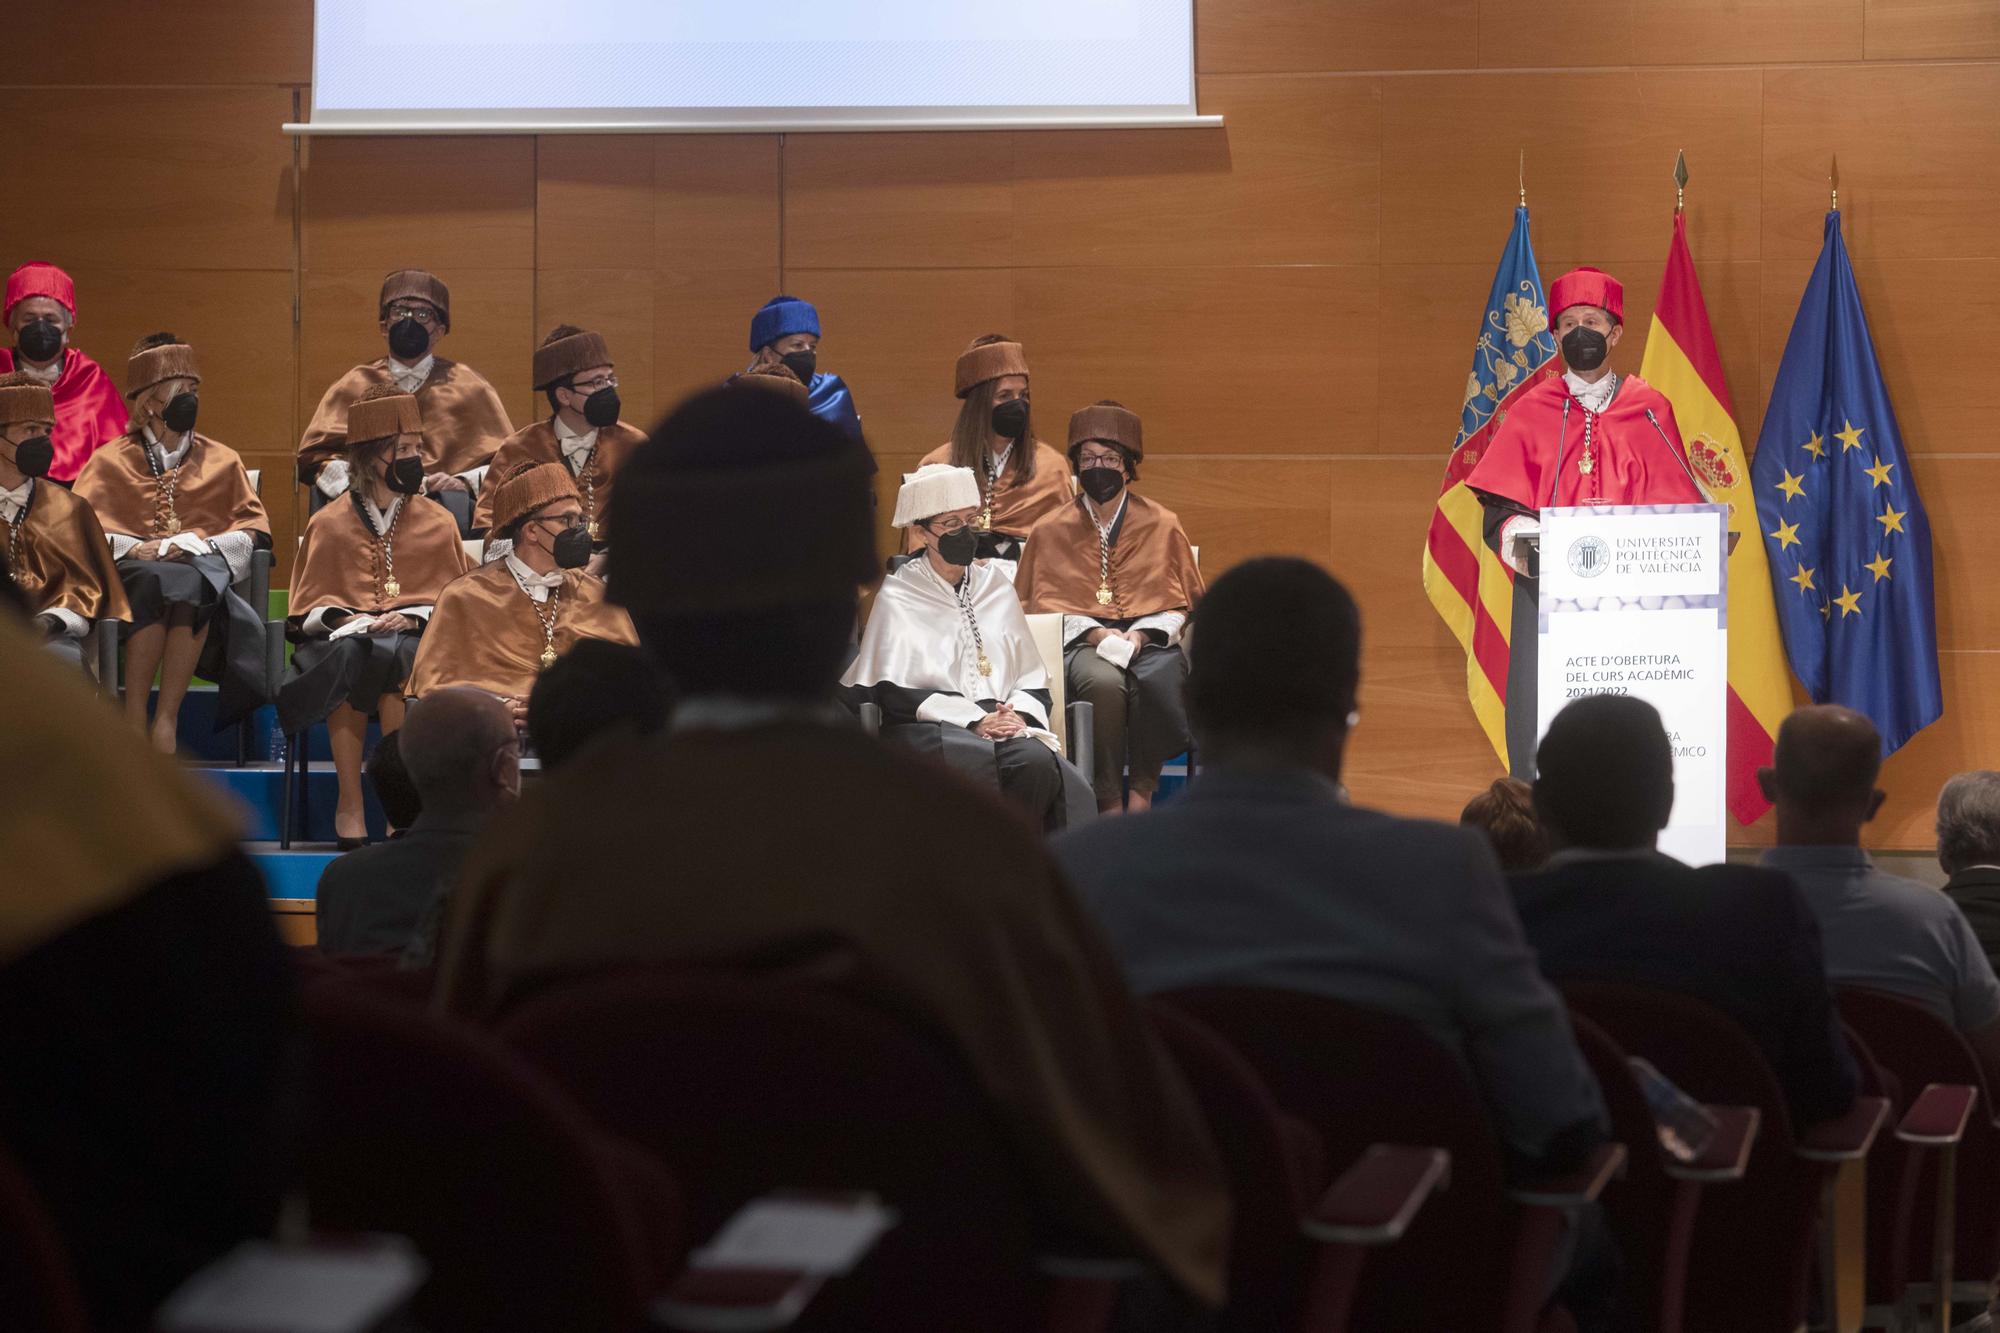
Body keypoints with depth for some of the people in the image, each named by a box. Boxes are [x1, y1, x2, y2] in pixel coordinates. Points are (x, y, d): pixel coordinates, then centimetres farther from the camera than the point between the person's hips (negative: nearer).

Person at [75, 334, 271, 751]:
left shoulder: (222, 462, 23)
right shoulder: (111, 461, 20)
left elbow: (253, 531, 11)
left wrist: (195, 546, -7)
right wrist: (132, 549, -12)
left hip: (203, 570, 0)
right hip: (132, 573, 0)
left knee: (191, 584, -38)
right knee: (158, 580, -38)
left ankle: (167, 718, -39)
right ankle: (133, 716, -39)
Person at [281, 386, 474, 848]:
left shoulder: (437, 524, 14)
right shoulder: (329, 524, 13)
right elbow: (307, 605, 12)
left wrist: (413, 616, -10)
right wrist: (341, 617, -9)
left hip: (415, 636, 0)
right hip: (342, 634, 0)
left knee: (389, 655, -37)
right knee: (349, 655, -37)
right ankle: (349, 804, -36)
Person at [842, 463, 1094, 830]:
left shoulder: (996, 587, 21)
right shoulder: (898, 597, 8)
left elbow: (1033, 678, 18)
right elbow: (891, 692, -2)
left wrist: (1018, 714, -6)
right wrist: (972, 720, -13)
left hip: (1000, 724, 4)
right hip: (928, 732, -4)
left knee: (1036, 759, -34)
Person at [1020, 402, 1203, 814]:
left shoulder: (1162, 525, 13)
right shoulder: (1051, 531, 12)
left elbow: (1181, 604, 12)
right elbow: (1041, 605, 9)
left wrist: (1142, 634, -7)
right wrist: (1093, 632, -8)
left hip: (1150, 637, 1)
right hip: (1080, 641, -1)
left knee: (1158, 682, -37)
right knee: (1104, 683, -38)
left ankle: (1143, 790, -16)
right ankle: (1109, 802, -27)